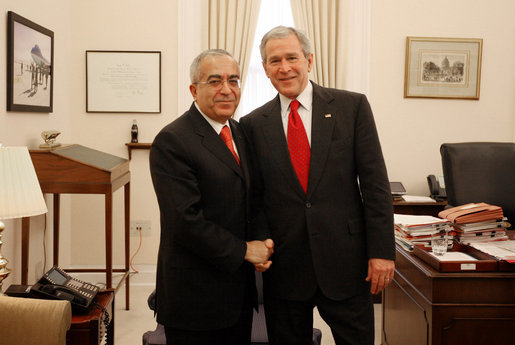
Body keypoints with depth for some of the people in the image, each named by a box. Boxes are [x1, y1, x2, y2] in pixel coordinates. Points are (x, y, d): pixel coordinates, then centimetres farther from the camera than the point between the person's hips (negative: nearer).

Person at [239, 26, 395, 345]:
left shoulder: (352, 106, 0)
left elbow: (375, 183, -3)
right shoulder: (254, 124, 4)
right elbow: (253, 195, 6)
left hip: (345, 261, -1)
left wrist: (382, 251, -8)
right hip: (283, 267, 2)